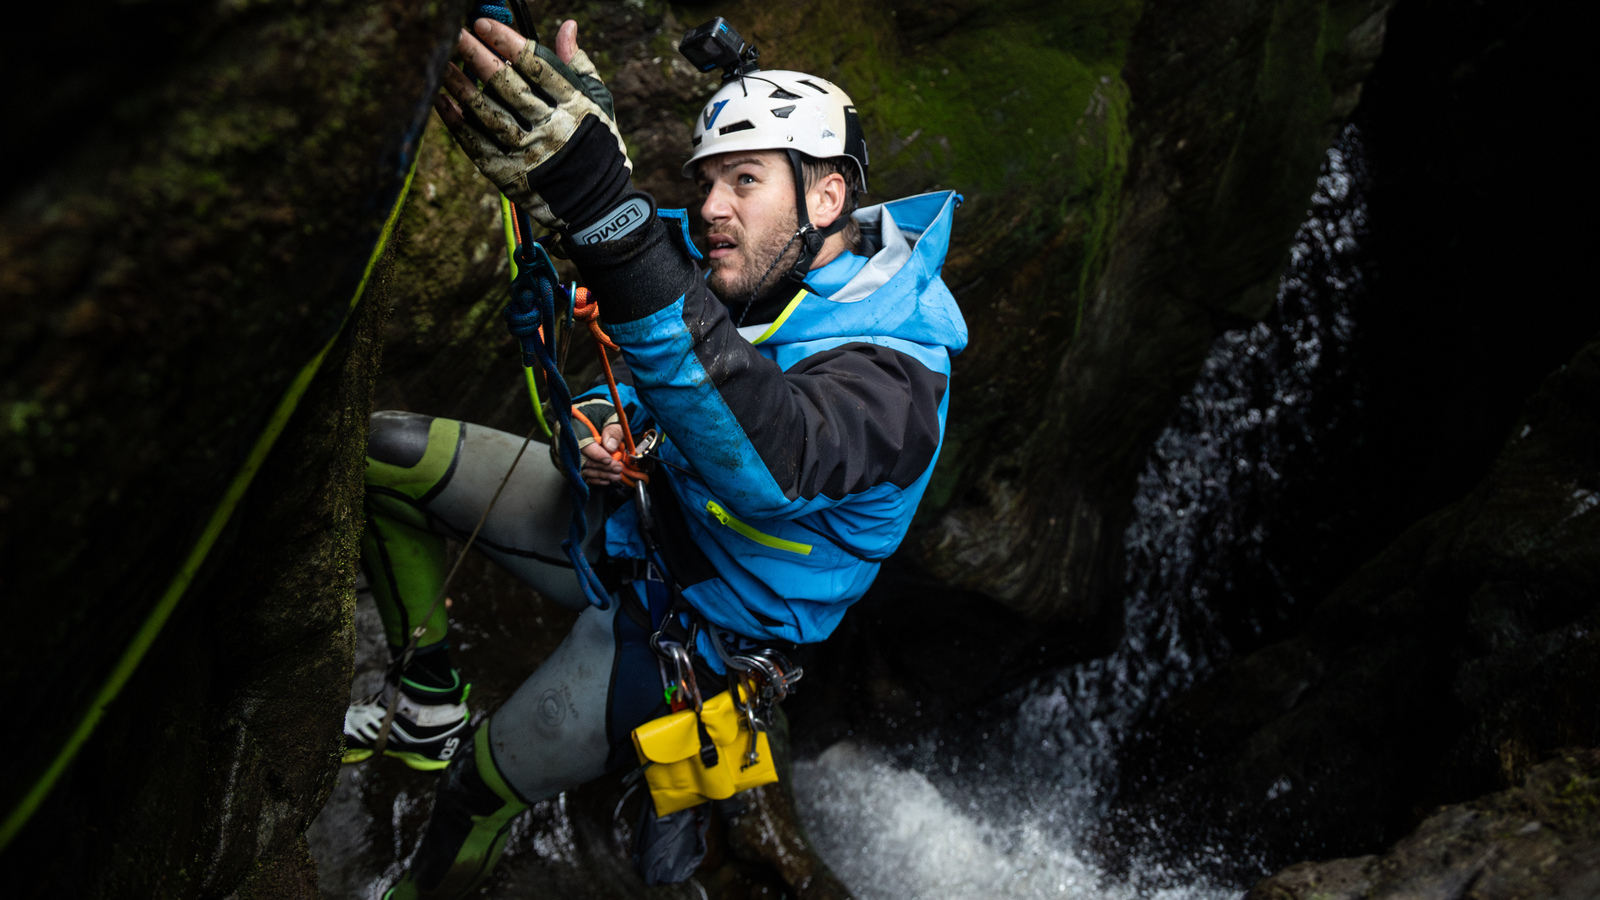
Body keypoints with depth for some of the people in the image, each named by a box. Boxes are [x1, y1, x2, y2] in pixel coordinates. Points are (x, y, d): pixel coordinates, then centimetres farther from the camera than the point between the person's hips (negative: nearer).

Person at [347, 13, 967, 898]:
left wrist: (606, 212, -66)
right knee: (385, 451, -1)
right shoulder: (758, 274, -8)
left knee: (480, 792, -2)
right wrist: (610, 421, -15)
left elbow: (768, 461, -57)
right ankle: (428, 704, 15)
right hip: (635, 517, 7)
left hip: (688, 623, -7)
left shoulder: (892, 374, -33)